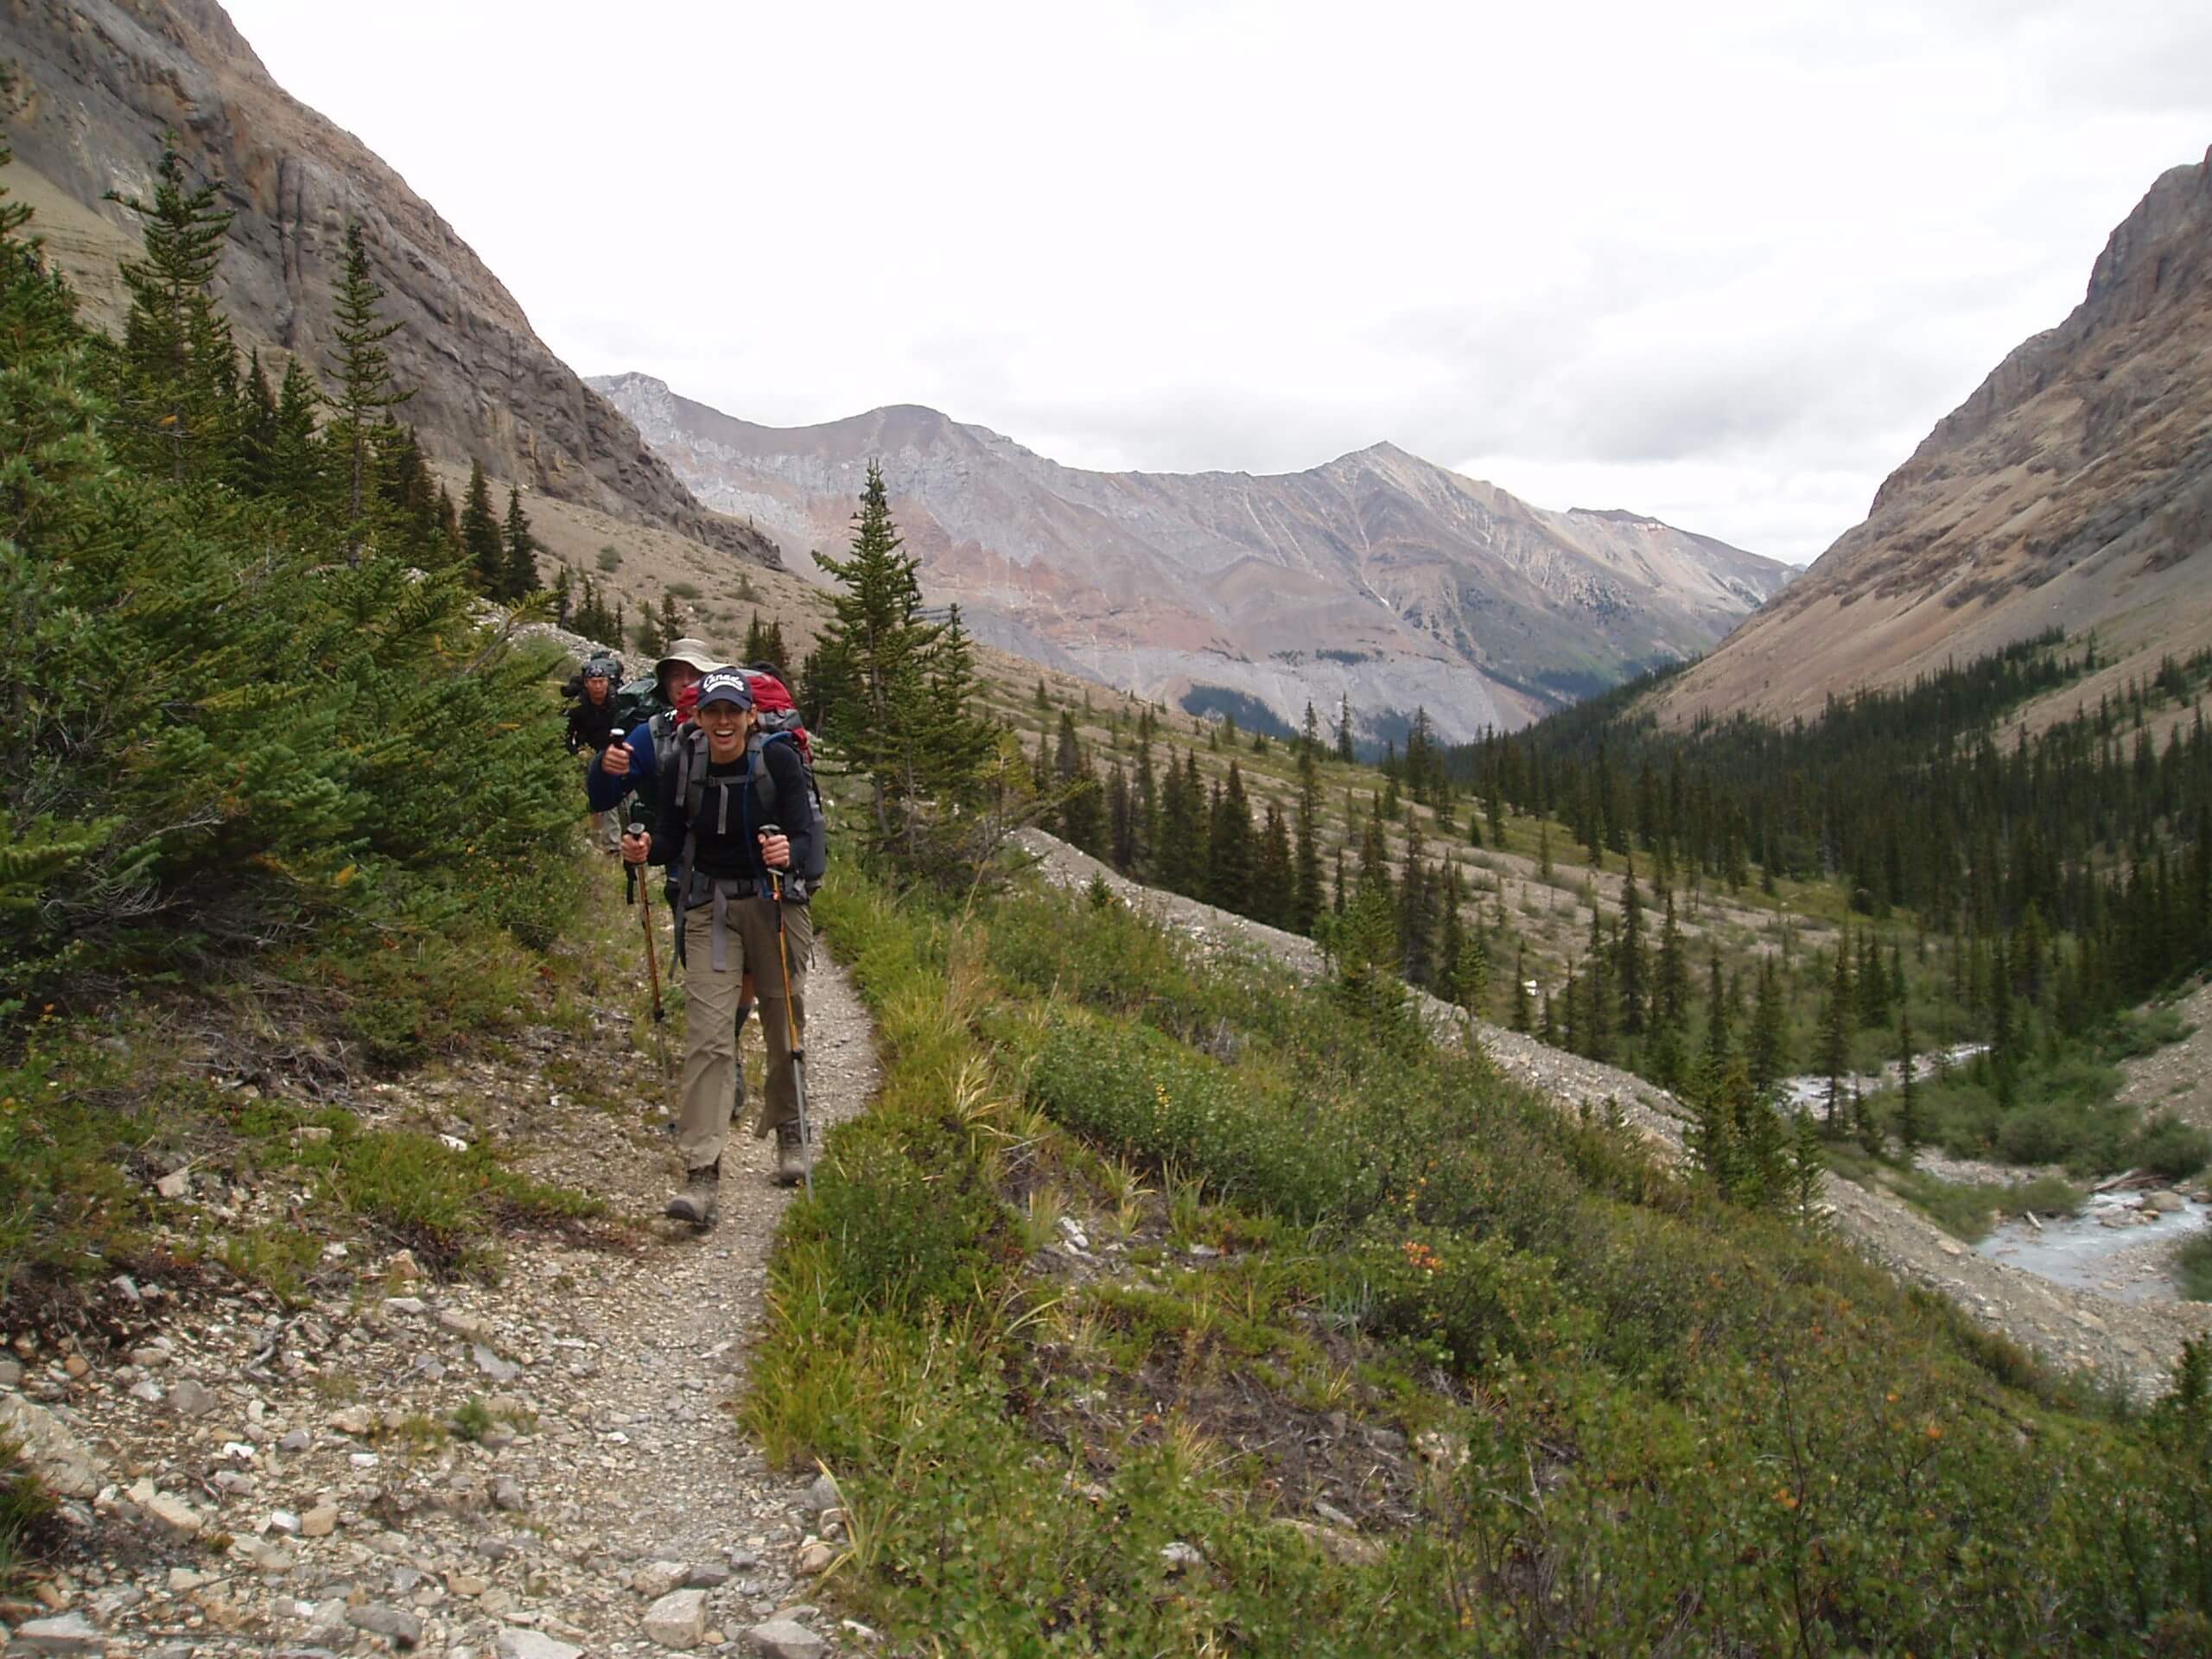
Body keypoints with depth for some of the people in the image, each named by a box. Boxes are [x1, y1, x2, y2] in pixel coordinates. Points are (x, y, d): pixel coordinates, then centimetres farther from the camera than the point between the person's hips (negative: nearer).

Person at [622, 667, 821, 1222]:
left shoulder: (779, 759, -12)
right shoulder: (681, 765, -5)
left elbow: (807, 837, -15)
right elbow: (671, 841, 2)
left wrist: (790, 852, -38)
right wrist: (645, 850, -20)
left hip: (776, 901, -1)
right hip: (710, 908, 1)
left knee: (784, 1023, 11)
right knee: (706, 1034, -10)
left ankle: (790, 1132, 36)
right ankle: (701, 1172, -11)